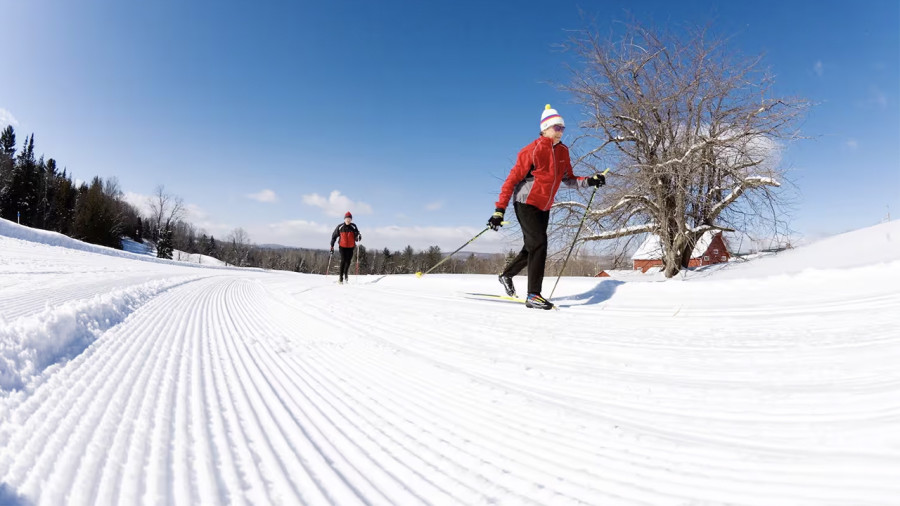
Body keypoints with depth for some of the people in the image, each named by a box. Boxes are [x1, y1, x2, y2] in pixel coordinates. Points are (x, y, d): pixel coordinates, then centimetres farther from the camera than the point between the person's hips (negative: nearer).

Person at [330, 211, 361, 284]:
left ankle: (346, 274, 26)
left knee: (348, 261, 3)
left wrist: (359, 236, -18)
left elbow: (357, 234, 7)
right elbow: (334, 236, 6)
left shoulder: (353, 227, -1)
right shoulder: (340, 227, -2)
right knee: (343, 260, -12)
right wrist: (332, 245, 5)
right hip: (342, 246, -1)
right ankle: (341, 277, -9)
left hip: (351, 247, 1)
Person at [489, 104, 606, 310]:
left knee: (533, 247, 13)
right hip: (526, 204, -7)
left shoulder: (563, 151, 6)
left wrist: (589, 181, -5)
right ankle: (533, 295, -13)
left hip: (544, 208, 8)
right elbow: (512, 180, -15)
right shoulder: (532, 151, -14)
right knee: (539, 244, -18)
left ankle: (506, 275, 35)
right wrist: (500, 210, -21)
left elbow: (568, 179, 13)